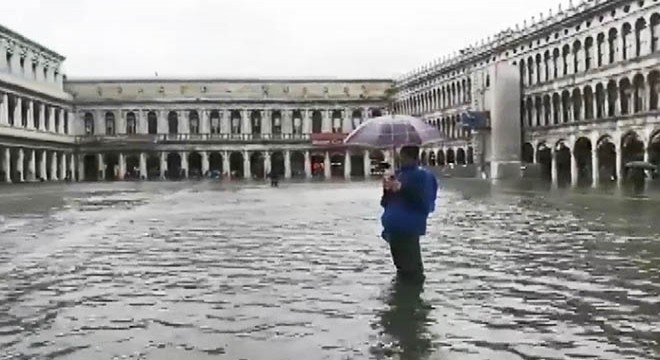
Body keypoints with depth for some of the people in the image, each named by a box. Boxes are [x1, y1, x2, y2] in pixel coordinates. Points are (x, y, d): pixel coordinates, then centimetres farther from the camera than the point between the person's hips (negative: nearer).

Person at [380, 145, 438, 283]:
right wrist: (387, 189, -4)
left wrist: (403, 188, -23)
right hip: (393, 228, 8)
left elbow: (425, 204, -19)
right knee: (402, 268, 19)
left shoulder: (423, 175, -8)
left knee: (412, 272, -4)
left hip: (409, 230, -8)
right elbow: (386, 202, 16)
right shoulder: (398, 174, 14)